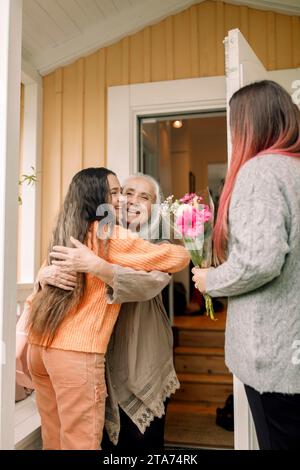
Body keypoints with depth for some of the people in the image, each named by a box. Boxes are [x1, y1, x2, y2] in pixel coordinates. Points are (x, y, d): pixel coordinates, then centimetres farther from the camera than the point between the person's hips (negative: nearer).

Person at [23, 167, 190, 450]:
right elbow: (177, 258, -4)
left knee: (54, 440, 19)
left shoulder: (65, 234, 14)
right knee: (80, 442, 3)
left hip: (40, 345, 8)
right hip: (76, 352, -8)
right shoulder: (109, 236, -8)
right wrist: (184, 251, 14)